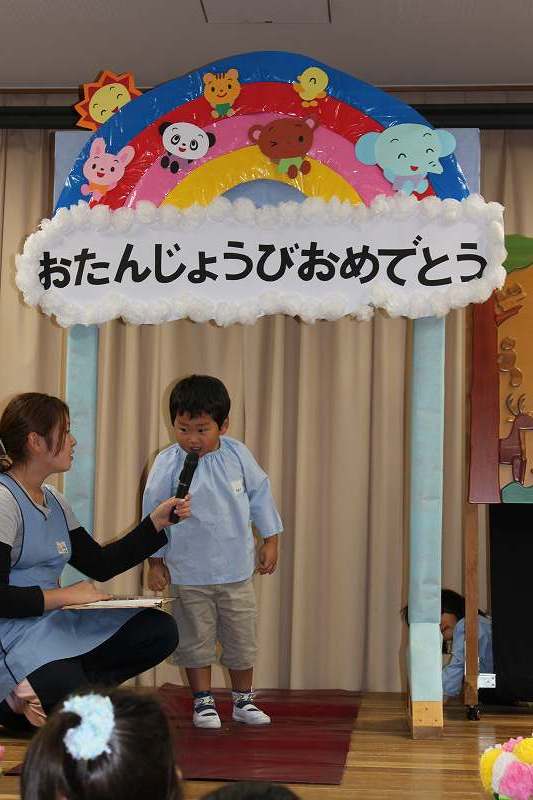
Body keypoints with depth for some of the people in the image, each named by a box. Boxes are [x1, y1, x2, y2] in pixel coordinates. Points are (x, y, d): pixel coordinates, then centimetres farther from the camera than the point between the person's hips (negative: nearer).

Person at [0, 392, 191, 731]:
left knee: (161, 630, -9)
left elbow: (101, 565, 18)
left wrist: (157, 521, 14)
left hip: (56, 623, 9)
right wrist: (65, 596, -14)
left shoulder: (55, 502, 15)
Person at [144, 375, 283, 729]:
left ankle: (244, 700, 27)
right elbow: (153, 514, -3)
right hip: (188, 574, -2)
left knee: (242, 639, 11)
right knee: (196, 640, 8)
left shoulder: (238, 455, -5)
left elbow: (260, 495, 7)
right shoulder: (168, 463, -12)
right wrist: (156, 561, 0)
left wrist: (270, 540, 10)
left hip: (237, 570, 2)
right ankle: (203, 702, 23)